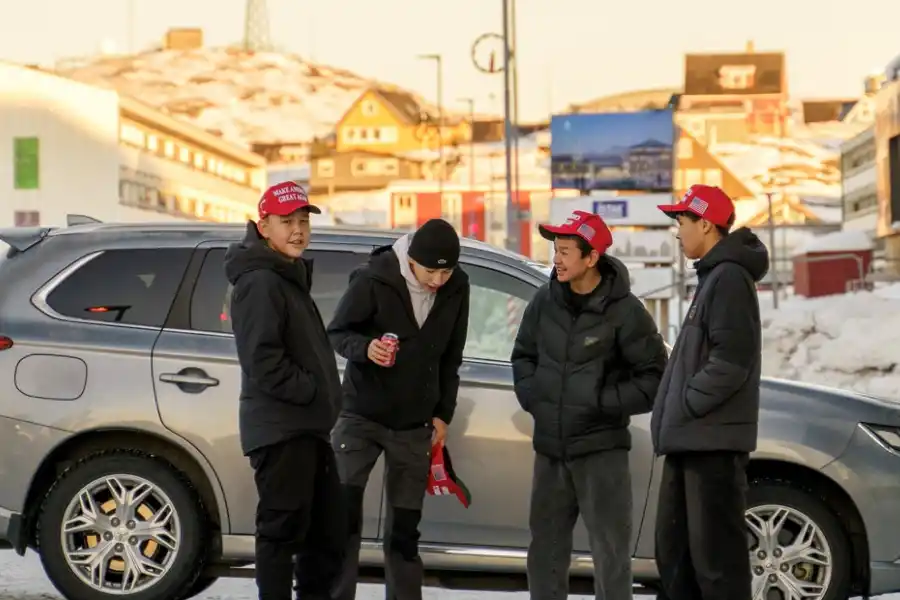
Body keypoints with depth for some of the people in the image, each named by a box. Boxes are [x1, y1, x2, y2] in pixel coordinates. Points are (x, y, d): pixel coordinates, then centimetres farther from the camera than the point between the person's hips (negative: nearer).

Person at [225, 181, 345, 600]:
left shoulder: (291, 278, 19)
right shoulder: (259, 282, -13)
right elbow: (264, 362, -22)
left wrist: (323, 401, 10)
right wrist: (315, 392, -16)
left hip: (308, 428, 10)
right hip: (279, 430, -10)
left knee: (326, 532, 15)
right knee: (283, 530, -7)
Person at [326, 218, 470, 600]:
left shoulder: (456, 289, -4)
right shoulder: (373, 280, -17)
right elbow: (337, 333, -9)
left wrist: (443, 413, 6)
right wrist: (365, 348, -30)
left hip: (414, 425, 3)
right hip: (361, 416, -3)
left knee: (404, 528, 8)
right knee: (343, 512, -9)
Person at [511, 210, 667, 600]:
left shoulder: (624, 311, -12)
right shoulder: (545, 301, 3)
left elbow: (654, 377, -9)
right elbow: (523, 354, 18)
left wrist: (604, 402, -15)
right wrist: (531, 395, 3)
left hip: (601, 449, -5)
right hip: (550, 447, 6)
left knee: (610, 549, -4)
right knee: (546, 546, 14)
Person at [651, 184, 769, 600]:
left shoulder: (729, 277, -11)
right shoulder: (713, 276, 19)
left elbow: (732, 360, -21)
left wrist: (685, 404, -15)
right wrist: (672, 413, 13)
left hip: (713, 440, -10)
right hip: (692, 439, 11)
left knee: (716, 555, -10)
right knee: (674, 551, 15)